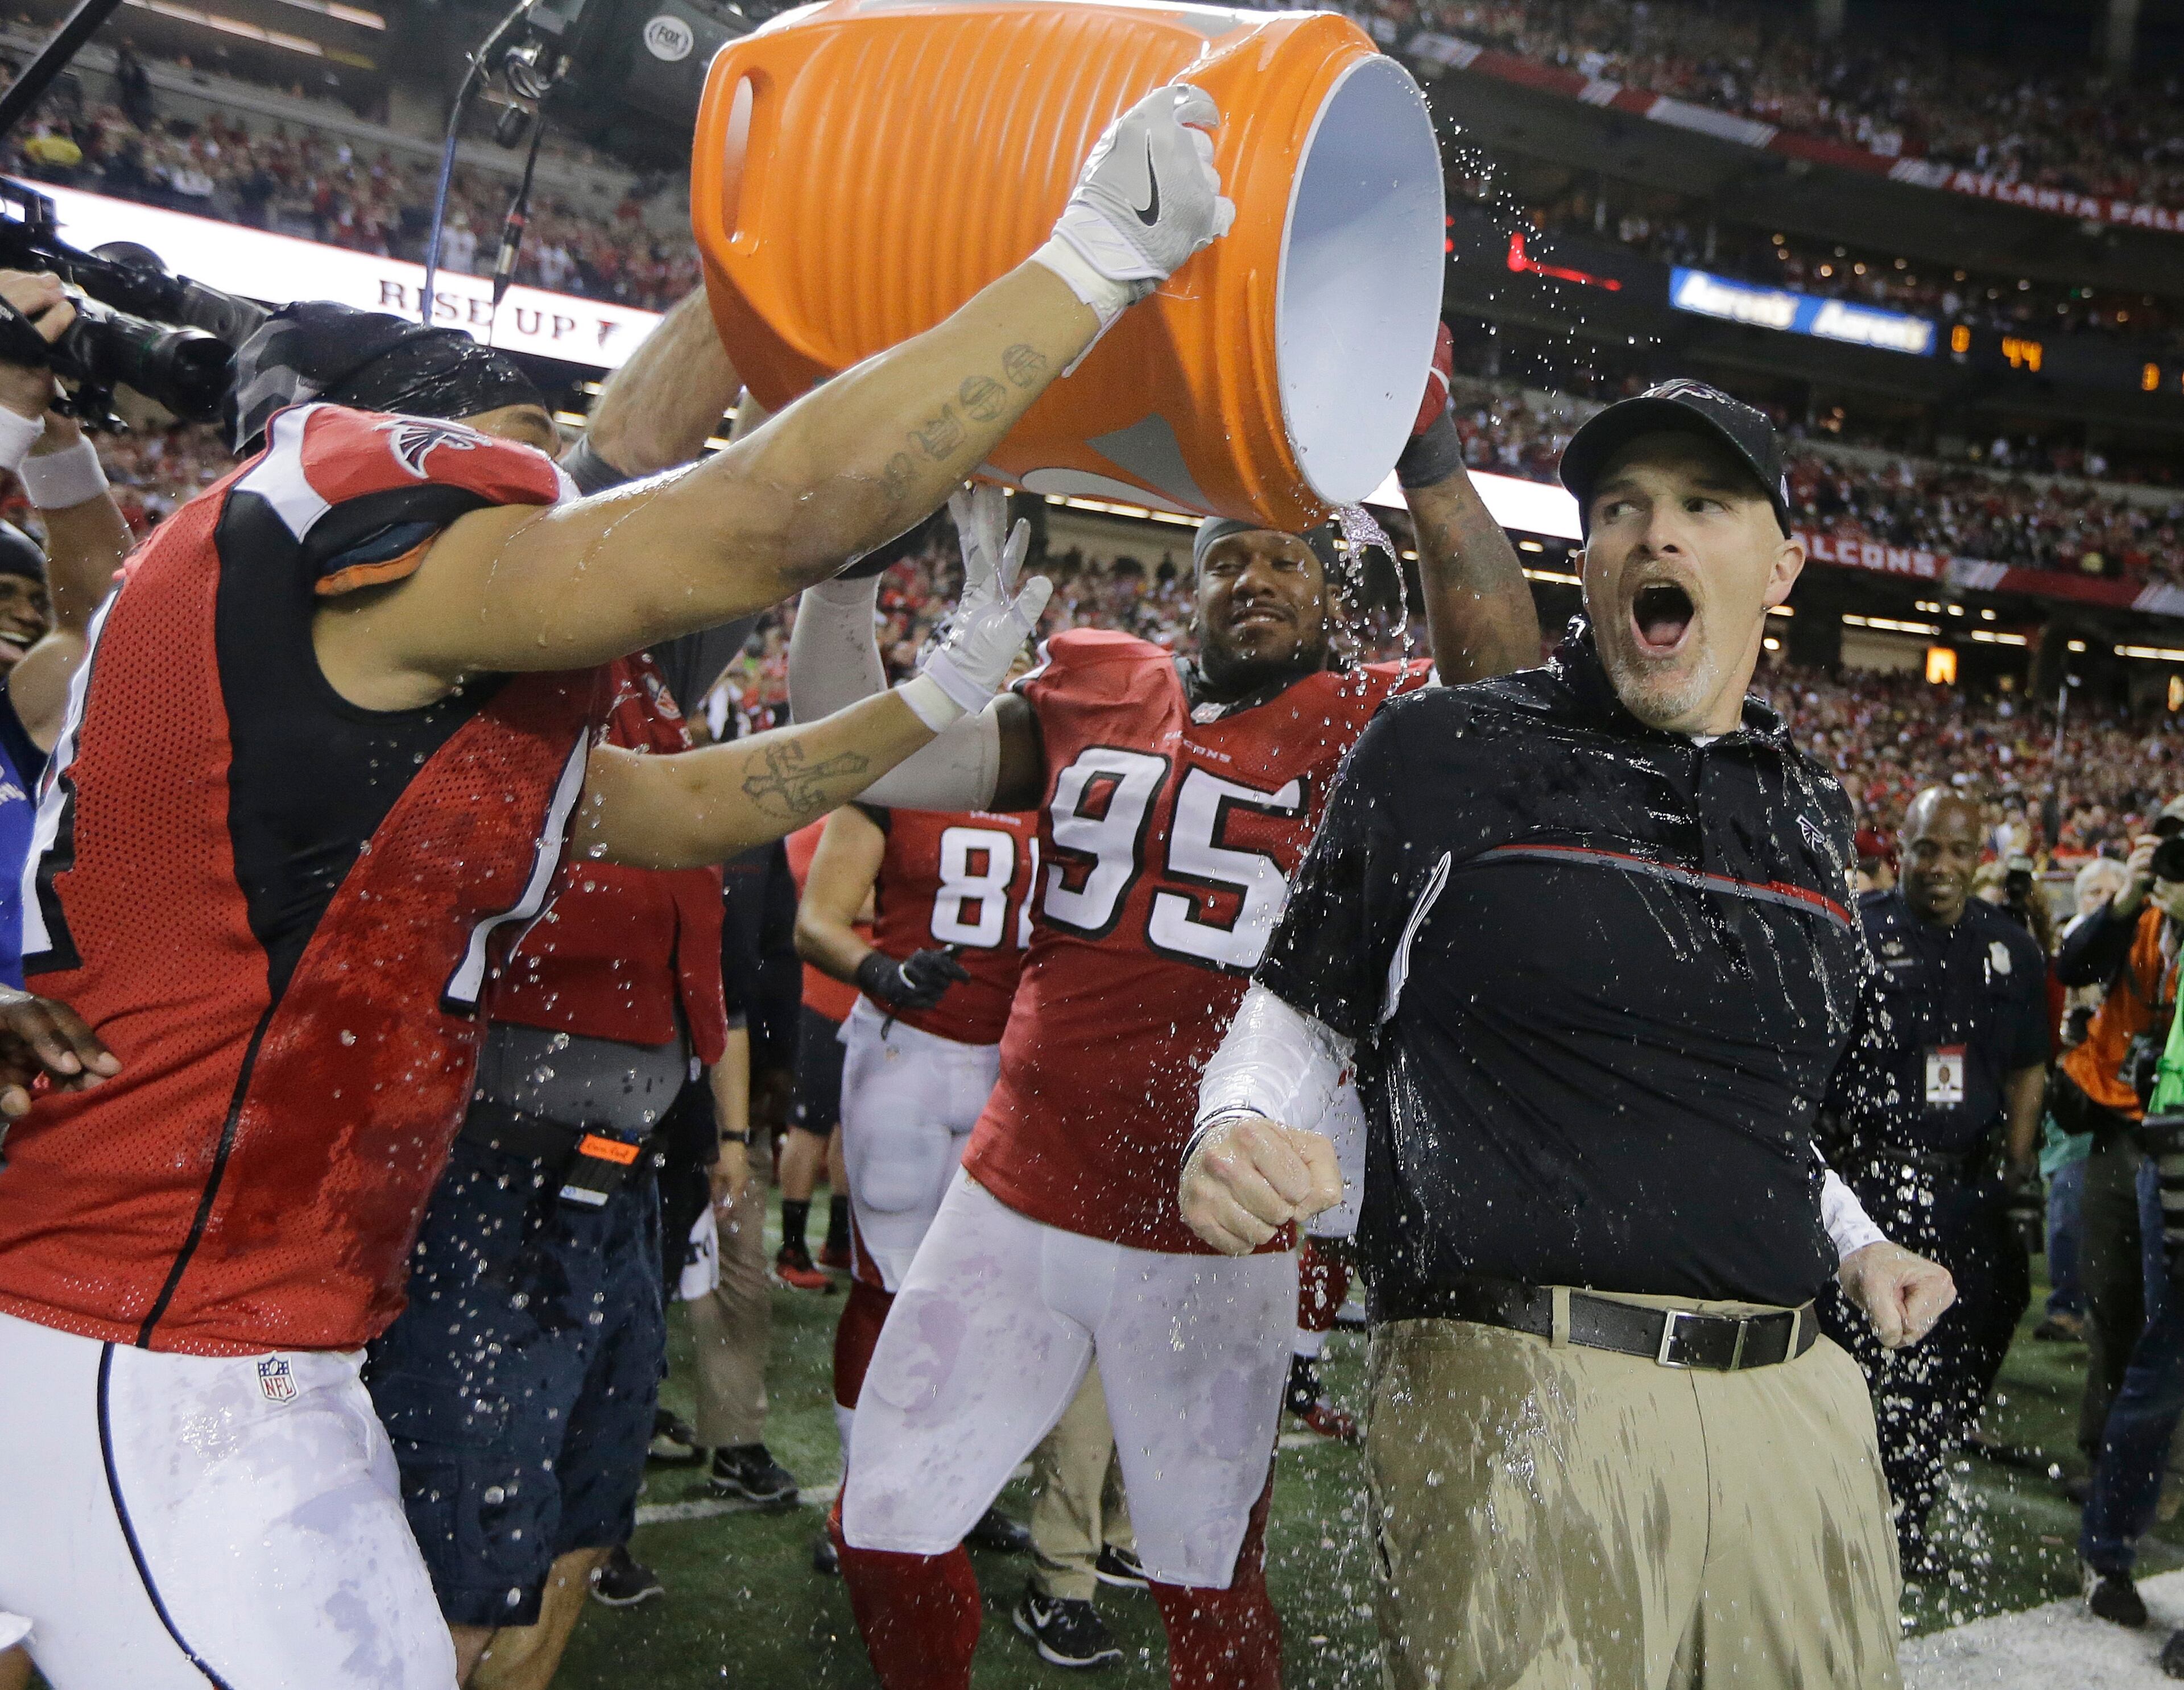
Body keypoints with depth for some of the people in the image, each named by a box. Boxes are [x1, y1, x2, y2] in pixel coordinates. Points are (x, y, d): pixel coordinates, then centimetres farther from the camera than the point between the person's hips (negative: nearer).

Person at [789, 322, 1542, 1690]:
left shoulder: (1373, 726, -4)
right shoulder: (1091, 690, 6)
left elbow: (1511, 689, -26)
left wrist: (1429, 455, -34)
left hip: (1212, 1241, -3)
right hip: (1016, 1202, 3)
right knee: (888, 1529, 12)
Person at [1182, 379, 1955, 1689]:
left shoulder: (1812, 813, 14)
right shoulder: (1452, 750, -2)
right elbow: (1297, 1017, 2)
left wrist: (1855, 1245, 17)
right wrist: (1233, 1135, -18)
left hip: (1793, 1397, 6)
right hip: (1518, 1391, -5)